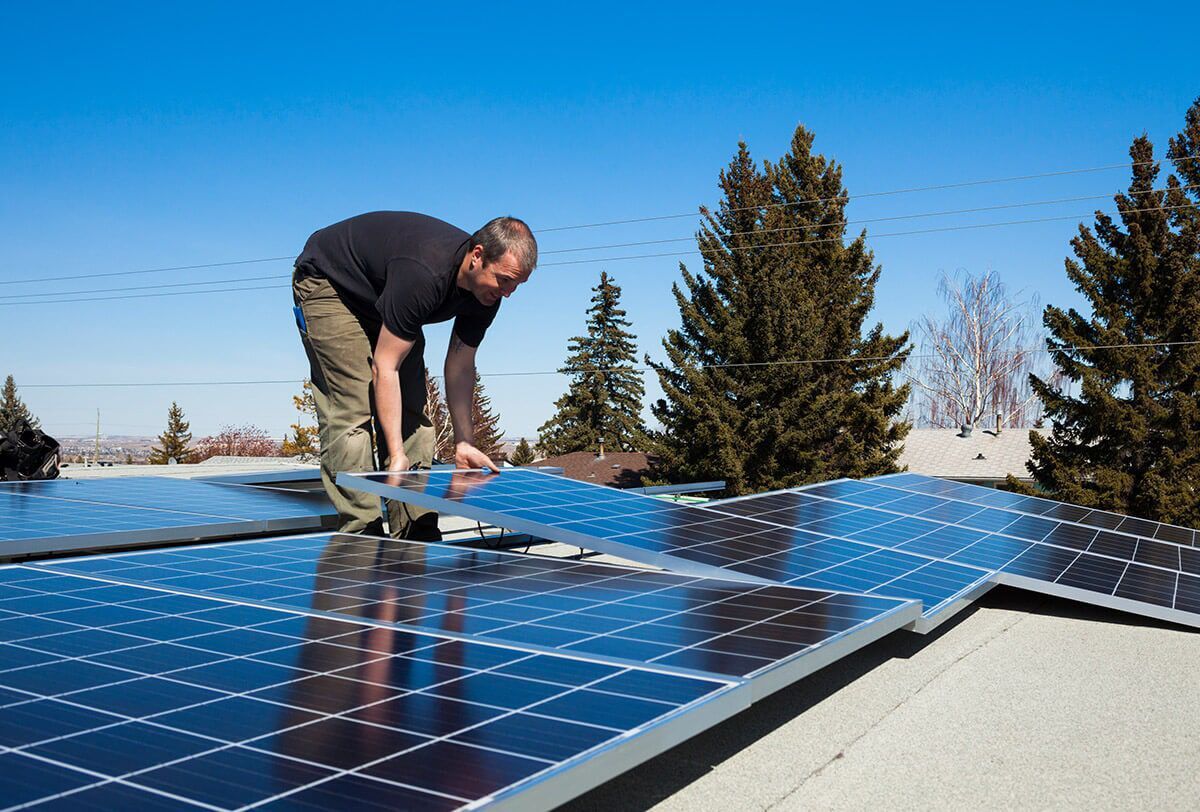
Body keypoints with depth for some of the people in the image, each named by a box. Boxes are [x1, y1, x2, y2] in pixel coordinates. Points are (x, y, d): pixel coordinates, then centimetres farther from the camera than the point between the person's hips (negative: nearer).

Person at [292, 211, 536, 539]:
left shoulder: (487, 290, -17)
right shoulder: (424, 273, -42)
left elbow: (461, 365, -8)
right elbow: (384, 367, -36)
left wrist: (464, 441, -15)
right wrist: (396, 455, -37)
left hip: (383, 300, 8)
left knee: (411, 412, -1)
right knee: (352, 411, -19)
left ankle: (417, 538, 1)